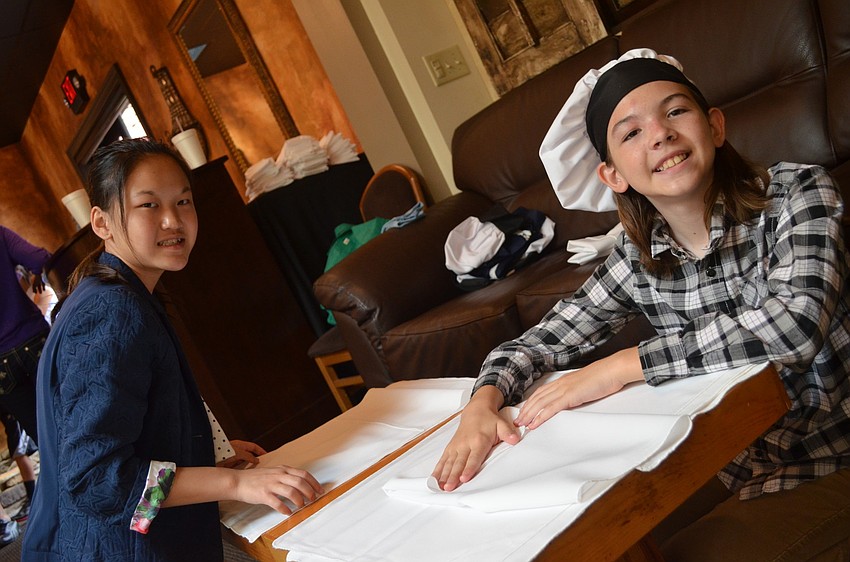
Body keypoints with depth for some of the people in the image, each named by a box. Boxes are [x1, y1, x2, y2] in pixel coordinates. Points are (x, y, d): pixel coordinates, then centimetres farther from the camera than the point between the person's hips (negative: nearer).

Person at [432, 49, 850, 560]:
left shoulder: (796, 193, -14)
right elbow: (535, 344, 2)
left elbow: (797, 322, -32)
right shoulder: (637, 261, -4)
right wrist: (483, 404, -21)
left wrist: (619, 367, -28)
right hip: (731, 467, 4)